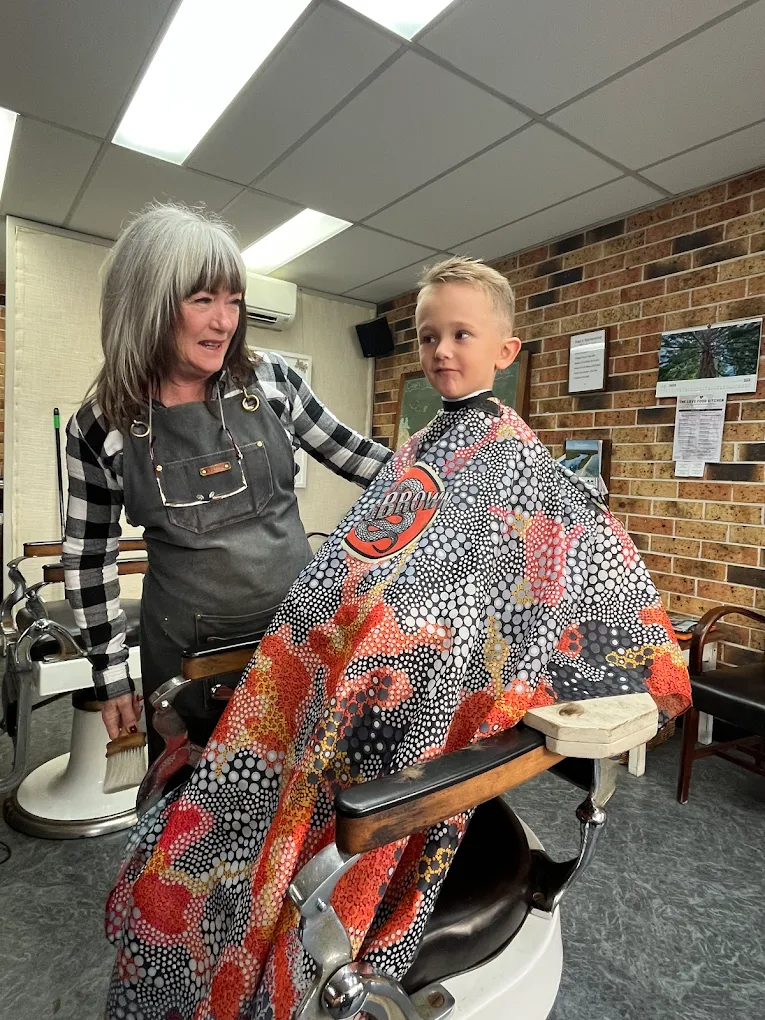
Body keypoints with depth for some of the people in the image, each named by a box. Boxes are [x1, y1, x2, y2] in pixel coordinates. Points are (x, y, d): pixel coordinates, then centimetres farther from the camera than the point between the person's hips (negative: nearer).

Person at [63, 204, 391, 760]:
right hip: (189, 649, 0)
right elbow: (90, 558, 0)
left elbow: (349, 452, 4)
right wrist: (112, 676, 3)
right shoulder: (101, 427, -9)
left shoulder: (270, 379, -8)